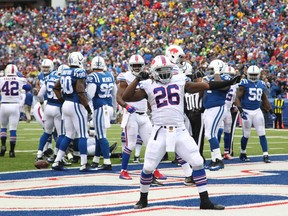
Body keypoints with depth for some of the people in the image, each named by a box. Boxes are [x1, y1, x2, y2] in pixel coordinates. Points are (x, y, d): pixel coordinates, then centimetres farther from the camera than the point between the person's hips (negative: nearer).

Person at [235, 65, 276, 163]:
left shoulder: (261, 84, 9)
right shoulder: (244, 83, -8)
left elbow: (265, 100, 21)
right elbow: (237, 98, -11)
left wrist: (271, 112, 17)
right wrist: (241, 110, -22)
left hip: (257, 111, 4)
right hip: (246, 111, -4)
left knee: (262, 134, -4)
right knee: (246, 135, 4)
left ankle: (265, 155, -6)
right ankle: (243, 154, 25)